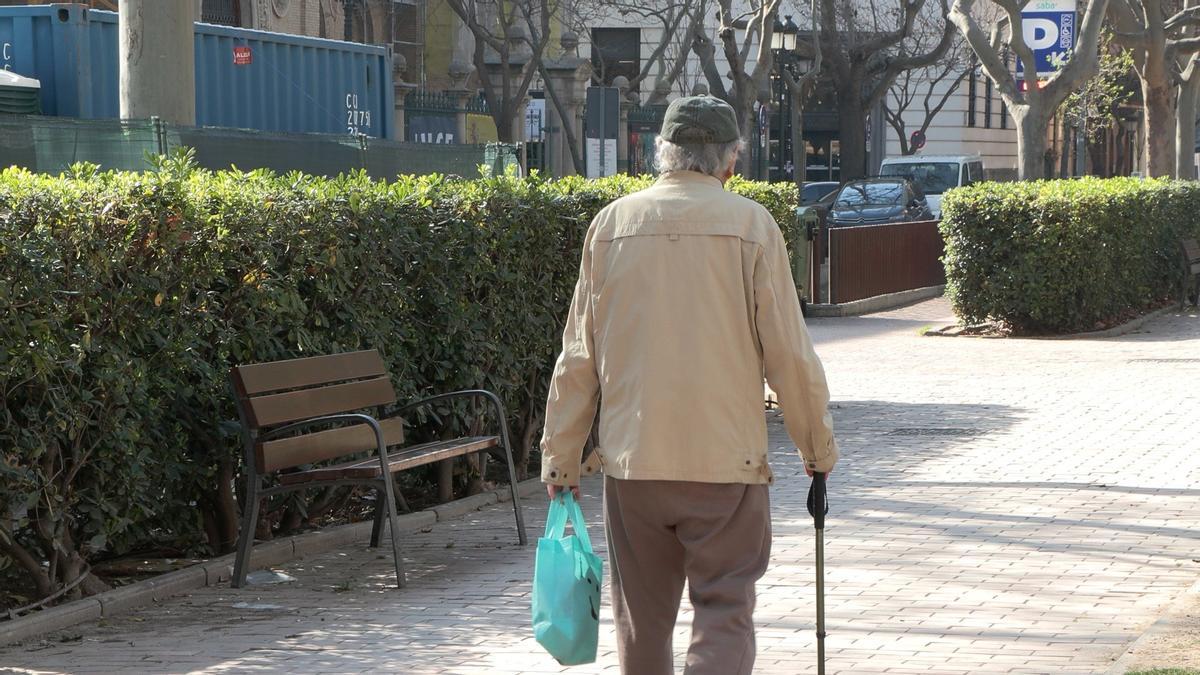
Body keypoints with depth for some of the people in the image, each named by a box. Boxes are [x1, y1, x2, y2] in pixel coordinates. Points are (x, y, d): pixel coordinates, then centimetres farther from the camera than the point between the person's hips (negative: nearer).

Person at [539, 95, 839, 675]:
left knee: (641, 617, 15)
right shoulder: (751, 224, -5)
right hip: (725, 458, -3)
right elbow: (789, 352, -4)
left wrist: (560, 456, 12)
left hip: (631, 455, 3)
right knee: (724, 612, 0)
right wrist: (818, 446, 9)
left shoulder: (612, 224, 4)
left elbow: (577, 356, 6)